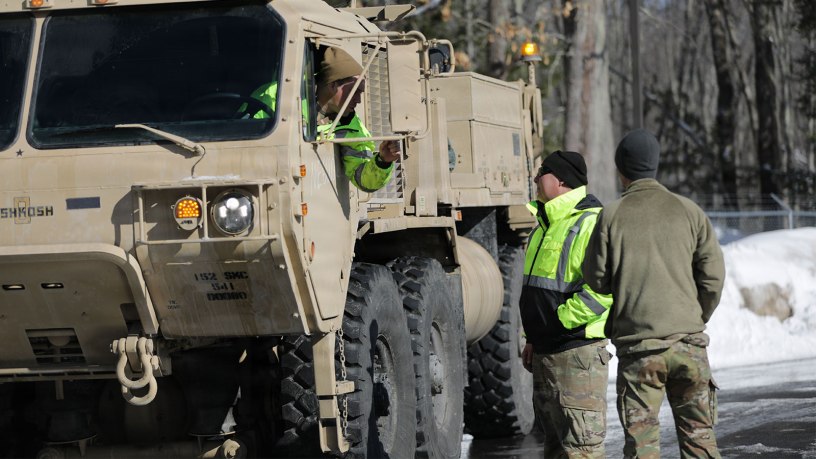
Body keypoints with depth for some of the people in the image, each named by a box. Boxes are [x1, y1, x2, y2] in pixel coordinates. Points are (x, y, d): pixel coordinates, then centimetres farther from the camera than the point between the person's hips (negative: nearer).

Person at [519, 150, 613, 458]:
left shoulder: (590, 223, -16)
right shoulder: (546, 222, 16)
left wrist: (561, 319, -21)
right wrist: (532, 338, 20)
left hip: (577, 350, -10)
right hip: (545, 350, 10)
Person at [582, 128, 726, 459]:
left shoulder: (612, 216, -3)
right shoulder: (688, 211, 2)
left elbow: (596, 279, 0)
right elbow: (713, 275, 2)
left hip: (637, 345, -2)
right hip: (689, 340, 2)